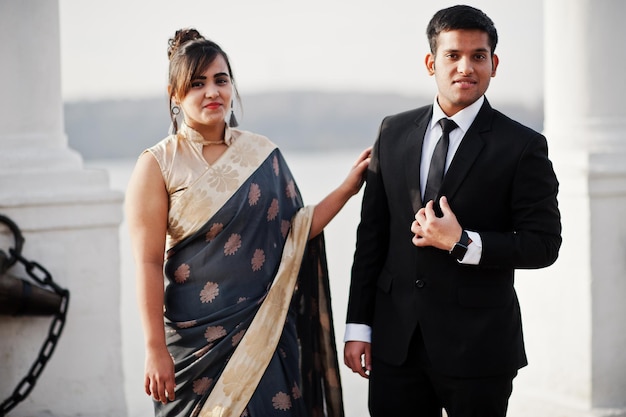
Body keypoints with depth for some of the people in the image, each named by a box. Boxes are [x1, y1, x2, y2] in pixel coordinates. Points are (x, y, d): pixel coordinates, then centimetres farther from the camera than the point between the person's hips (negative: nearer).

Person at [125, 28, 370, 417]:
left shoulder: (263, 154, 6)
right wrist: (155, 349, -11)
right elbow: (148, 263, -8)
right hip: (199, 337, -3)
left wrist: (347, 188, 4)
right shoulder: (158, 166, -5)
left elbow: (294, 233, 10)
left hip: (268, 334, 3)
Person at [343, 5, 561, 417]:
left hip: (478, 347, -3)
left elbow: (544, 243, -6)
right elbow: (372, 233, 8)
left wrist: (462, 243, -18)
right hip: (396, 341, 3)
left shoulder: (522, 146, -5)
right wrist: (358, 325, 6)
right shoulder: (394, 132, 7)